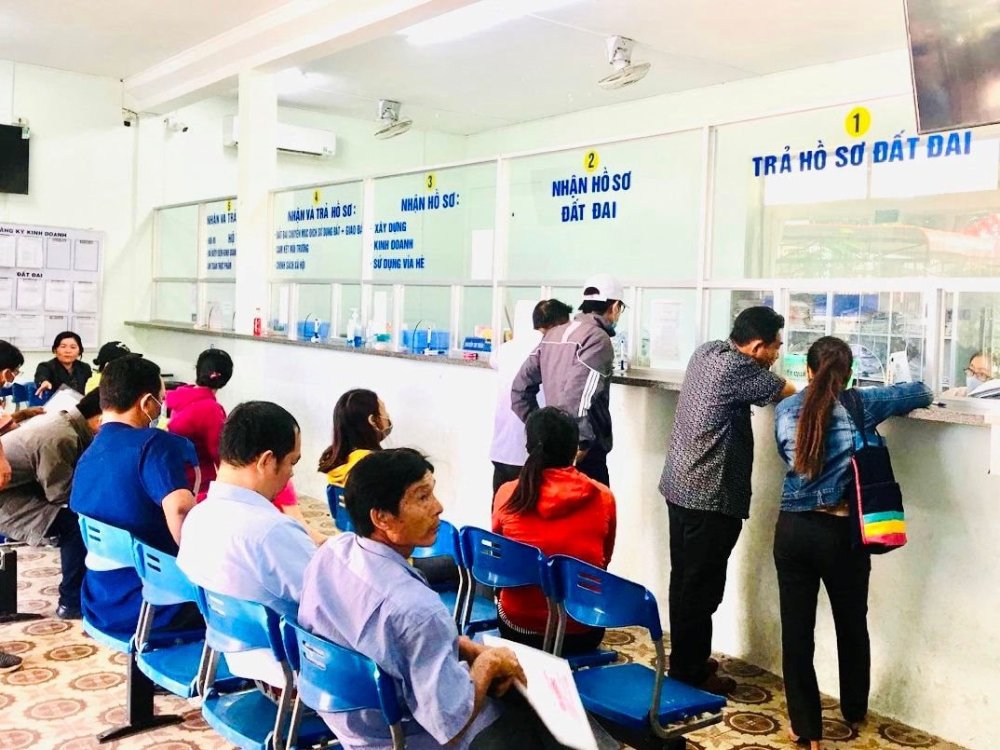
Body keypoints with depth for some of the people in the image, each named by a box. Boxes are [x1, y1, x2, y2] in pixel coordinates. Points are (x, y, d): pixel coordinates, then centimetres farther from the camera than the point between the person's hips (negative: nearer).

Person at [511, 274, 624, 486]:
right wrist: (581, 444, -19)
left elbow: (520, 387, 13)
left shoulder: (553, 335, 12)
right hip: (582, 452, -8)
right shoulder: (598, 339, -12)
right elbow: (578, 396, -25)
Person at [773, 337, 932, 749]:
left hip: (793, 529, 1)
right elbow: (921, 392, 7)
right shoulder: (861, 405, -5)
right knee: (852, 626, 21)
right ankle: (854, 711, 40)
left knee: (796, 629, 9)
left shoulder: (785, 410, 1)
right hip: (841, 532, -1)